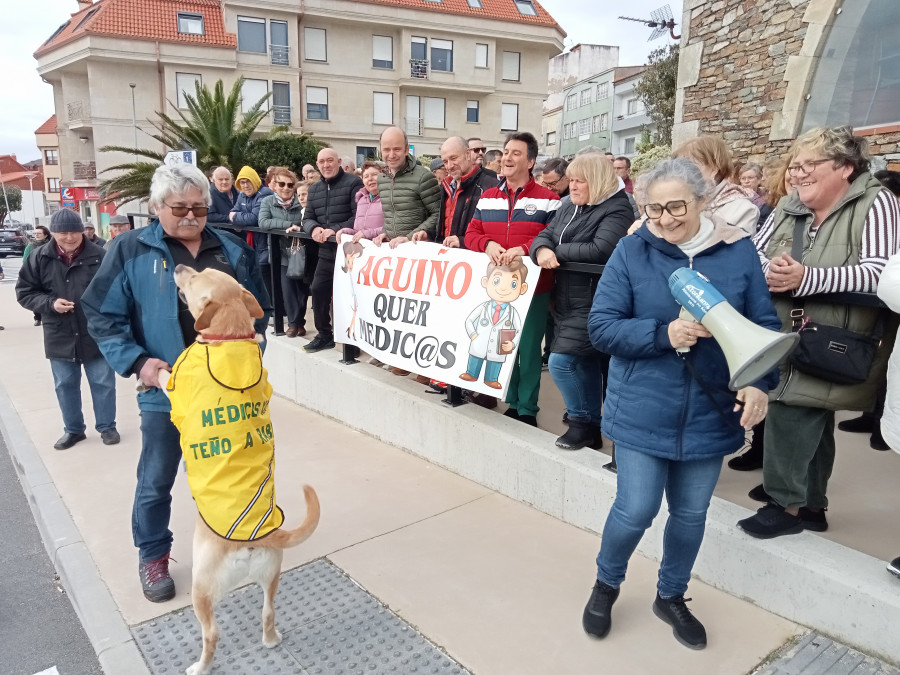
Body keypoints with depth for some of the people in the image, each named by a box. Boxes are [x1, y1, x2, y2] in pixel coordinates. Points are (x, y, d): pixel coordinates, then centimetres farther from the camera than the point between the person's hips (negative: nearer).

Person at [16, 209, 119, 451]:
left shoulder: (100, 255, -9)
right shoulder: (40, 257, -1)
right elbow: (24, 292, 4)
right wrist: (50, 304, -12)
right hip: (60, 337, 3)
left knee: (103, 383, 8)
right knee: (65, 386, 14)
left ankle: (107, 427, 26)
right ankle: (73, 429, 31)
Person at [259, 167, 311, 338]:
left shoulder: (301, 201, -2)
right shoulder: (268, 201, 0)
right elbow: (263, 222, -14)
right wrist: (289, 224, -20)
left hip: (302, 252, 0)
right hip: (284, 252, 0)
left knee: (303, 287, 5)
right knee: (288, 288, -3)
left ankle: (299, 321, 20)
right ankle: (294, 322, 10)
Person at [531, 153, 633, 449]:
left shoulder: (616, 209, -11)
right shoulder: (568, 205, 13)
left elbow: (600, 250, -25)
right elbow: (544, 235, 8)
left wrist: (558, 252, -15)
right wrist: (542, 250, -16)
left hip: (592, 302, -8)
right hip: (565, 299, 8)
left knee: (560, 361, -13)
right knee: (585, 363, 16)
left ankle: (582, 421, 8)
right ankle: (591, 427, 28)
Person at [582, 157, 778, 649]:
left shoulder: (738, 250, -2)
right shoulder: (632, 250, -7)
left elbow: (764, 325, 2)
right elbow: (601, 328, -10)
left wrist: (760, 383, -14)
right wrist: (663, 334, -24)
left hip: (710, 414, 3)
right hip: (643, 411, -2)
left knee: (691, 514, 15)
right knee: (636, 510, 0)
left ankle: (671, 596, 42)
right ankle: (606, 584, 32)